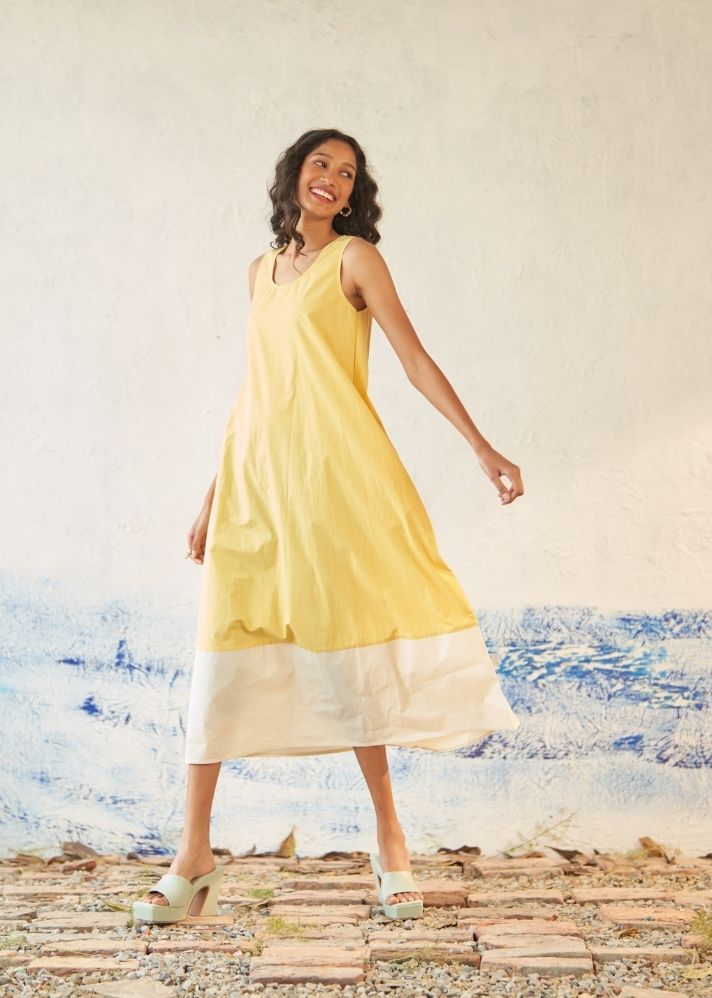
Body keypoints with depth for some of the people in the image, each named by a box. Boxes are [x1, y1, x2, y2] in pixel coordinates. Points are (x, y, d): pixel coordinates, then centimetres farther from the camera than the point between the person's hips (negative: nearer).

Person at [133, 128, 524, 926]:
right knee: (224, 645, 0)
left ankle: (388, 837, 13)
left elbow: (417, 361, -2)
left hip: (333, 467, -5)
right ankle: (193, 854, 8)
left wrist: (483, 450, -11)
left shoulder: (354, 257, 4)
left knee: (349, 639, -2)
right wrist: (213, 498, 18)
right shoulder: (262, 270, 19)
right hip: (255, 470, 5)